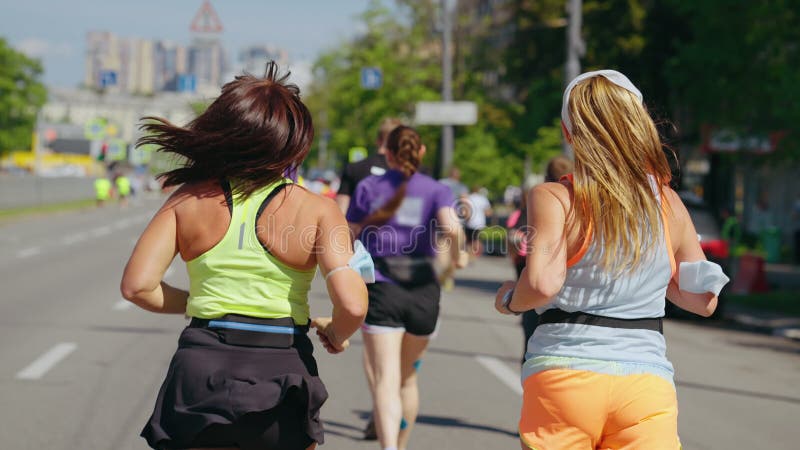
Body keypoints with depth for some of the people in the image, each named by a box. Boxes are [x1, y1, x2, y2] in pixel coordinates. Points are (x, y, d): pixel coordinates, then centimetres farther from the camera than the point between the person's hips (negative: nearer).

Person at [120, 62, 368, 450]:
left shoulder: (189, 200, -1)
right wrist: (336, 334, 6)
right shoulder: (315, 210, -6)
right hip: (282, 374, -1)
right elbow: (352, 305, -16)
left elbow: (137, 286, -6)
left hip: (201, 372, 1)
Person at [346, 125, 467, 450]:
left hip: (381, 289, -2)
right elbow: (452, 229, -16)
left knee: (386, 381, -10)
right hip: (423, 291, 2)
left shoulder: (368, 188, 5)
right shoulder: (436, 190, 3)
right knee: (408, 377, 21)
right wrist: (457, 256, 2)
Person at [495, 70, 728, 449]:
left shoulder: (552, 198, -5)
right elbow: (703, 299, 14)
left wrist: (508, 299, 2)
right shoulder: (667, 202, 7)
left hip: (563, 375, -2)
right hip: (648, 380, 2)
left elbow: (543, 284, -20)